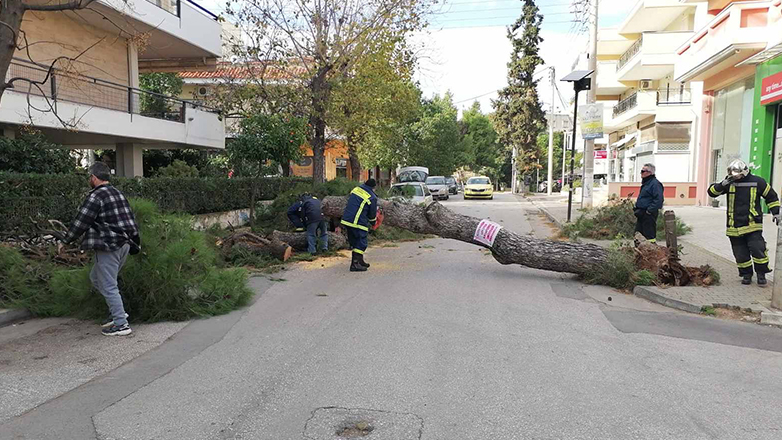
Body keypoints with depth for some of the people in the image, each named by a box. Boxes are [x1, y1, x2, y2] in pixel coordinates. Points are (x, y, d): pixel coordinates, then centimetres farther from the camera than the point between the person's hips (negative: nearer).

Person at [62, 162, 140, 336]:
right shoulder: (118, 193, 14)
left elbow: (81, 222, -10)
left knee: (108, 286, -1)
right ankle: (117, 312, 21)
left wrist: (65, 241, 4)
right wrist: (135, 242, 23)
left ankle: (121, 324, 2)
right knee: (95, 277, 23)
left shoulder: (95, 197, -12)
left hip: (108, 248, -9)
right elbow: (131, 219, 17)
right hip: (124, 245, 9)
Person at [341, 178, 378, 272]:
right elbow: (372, 214, 1)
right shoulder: (372, 198, -7)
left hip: (346, 219, 7)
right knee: (361, 243, 2)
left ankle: (360, 261, 29)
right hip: (358, 223, -7)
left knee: (355, 242, 18)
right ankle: (355, 264, -3)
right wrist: (373, 222, 23)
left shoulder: (356, 189, 11)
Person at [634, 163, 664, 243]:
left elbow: (659, 200, -22)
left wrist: (649, 210, -22)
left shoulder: (655, 184, -14)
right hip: (642, 214, 10)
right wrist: (637, 208, 16)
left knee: (649, 235, -6)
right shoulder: (646, 183, 18)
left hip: (649, 215, -10)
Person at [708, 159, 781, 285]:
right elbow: (712, 192, -2)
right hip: (734, 226, 2)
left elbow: (771, 196, 11)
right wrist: (722, 185, -19)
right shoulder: (729, 183, 2)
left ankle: (761, 274, 9)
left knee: (757, 249, -9)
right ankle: (746, 274, 23)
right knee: (741, 254, 7)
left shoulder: (757, 182, -1)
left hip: (752, 225, -2)